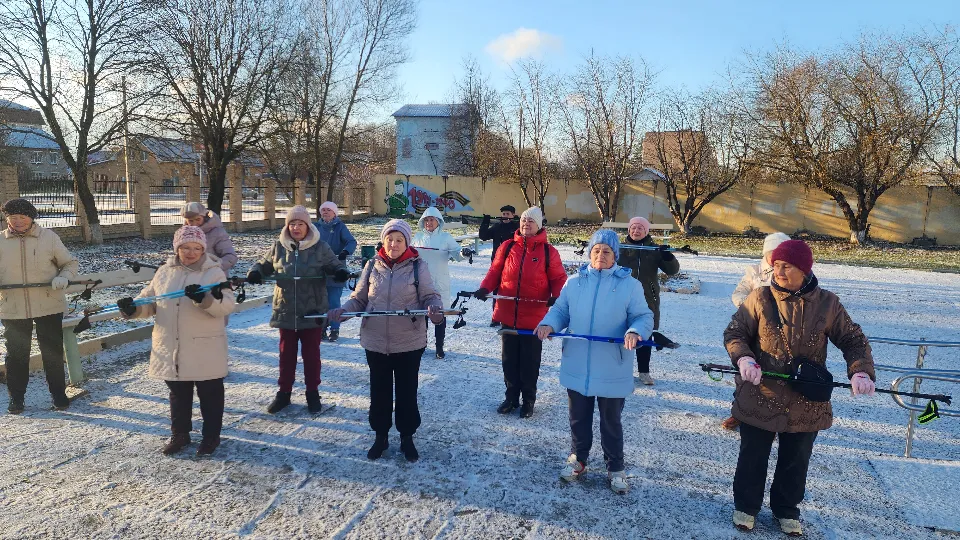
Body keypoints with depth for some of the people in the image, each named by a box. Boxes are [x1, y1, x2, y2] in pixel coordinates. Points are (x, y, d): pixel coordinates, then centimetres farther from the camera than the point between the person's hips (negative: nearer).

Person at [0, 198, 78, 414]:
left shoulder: (49, 237, -2)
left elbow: (70, 263, 5)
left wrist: (63, 277, -15)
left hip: (49, 306, -1)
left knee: (53, 352, 8)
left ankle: (58, 394, 22)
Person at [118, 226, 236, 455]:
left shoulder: (214, 272, -7)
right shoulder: (165, 272, 7)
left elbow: (227, 305, -17)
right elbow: (149, 301, 13)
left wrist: (204, 298, -35)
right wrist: (133, 307, -7)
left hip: (205, 348, -4)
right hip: (171, 348, 5)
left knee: (210, 393, 8)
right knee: (178, 393, 19)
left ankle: (211, 435, 23)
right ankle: (179, 434, 35)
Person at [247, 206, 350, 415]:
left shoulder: (320, 248, -4)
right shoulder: (279, 247, 4)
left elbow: (334, 265, 4)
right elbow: (265, 264, 16)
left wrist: (341, 272, -19)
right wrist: (255, 272, -6)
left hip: (313, 311, -2)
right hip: (286, 310, 2)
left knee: (311, 353, 8)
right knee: (286, 352, 12)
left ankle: (313, 393, 23)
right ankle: (284, 392, 26)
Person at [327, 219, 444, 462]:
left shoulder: (418, 266, -5)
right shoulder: (372, 266, 2)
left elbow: (430, 296, -5)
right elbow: (359, 299, 6)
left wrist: (434, 309, -27)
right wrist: (342, 310, -12)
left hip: (409, 342, -2)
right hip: (375, 341, 2)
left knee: (407, 391, 10)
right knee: (379, 390, 13)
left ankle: (407, 437, 29)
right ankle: (380, 436, 32)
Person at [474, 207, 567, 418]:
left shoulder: (548, 251, -3)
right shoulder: (507, 247, 3)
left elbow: (559, 278, 0)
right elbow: (495, 271, 6)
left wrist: (556, 297, -18)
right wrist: (484, 288, -11)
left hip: (534, 318, -2)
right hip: (508, 315, 3)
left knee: (530, 361, 9)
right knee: (509, 359, 14)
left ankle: (529, 400, 26)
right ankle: (511, 398, 30)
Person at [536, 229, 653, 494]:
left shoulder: (629, 285, -6)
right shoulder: (574, 282, 3)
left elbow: (644, 317, -7)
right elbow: (560, 311, 8)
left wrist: (635, 332, -28)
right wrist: (548, 324, -12)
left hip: (613, 370, -2)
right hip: (577, 367, 3)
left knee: (611, 421, 13)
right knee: (578, 417, 18)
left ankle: (615, 468, 32)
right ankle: (578, 458, 39)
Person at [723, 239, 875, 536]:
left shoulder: (827, 303, -4)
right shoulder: (760, 298, -9)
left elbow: (854, 339, 3)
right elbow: (734, 333, -5)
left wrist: (860, 371, -13)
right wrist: (744, 358, -23)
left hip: (807, 403, 2)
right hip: (760, 398, -1)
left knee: (796, 461, 19)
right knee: (753, 457, 13)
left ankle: (787, 508, 41)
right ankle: (745, 505, 35)